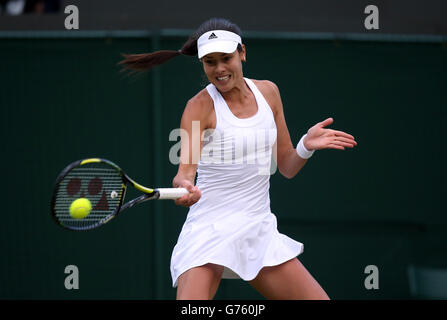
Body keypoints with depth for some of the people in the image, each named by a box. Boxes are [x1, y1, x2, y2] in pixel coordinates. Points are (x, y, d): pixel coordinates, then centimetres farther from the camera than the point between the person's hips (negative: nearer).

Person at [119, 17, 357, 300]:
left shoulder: (268, 92, 6)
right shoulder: (200, 106, -9)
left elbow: (287, 167, 13)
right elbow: (186, 169, -21)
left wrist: (306, 146, -8)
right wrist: (184, 186, -44)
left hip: (260, 232, 6)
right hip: (210, 232, -6)